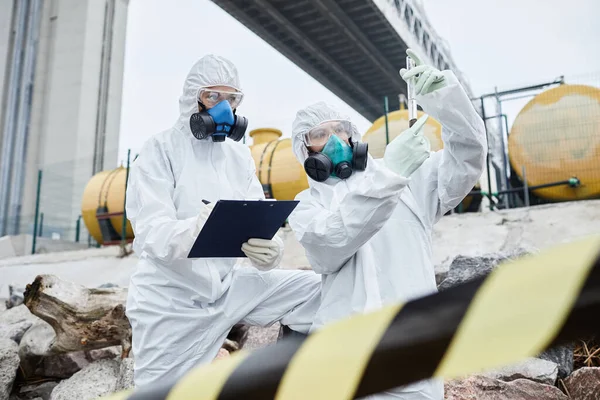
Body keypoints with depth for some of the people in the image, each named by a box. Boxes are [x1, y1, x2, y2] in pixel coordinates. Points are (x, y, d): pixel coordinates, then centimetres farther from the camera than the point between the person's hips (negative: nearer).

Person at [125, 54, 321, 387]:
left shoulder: (240, 155, 7)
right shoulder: (160, 150, -8)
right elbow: (150, 233, -20)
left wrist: (268, 250, -28)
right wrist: (195, 230, -42)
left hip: (227, 287, 4)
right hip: (170, 299, -4)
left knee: (313, 290, -7)